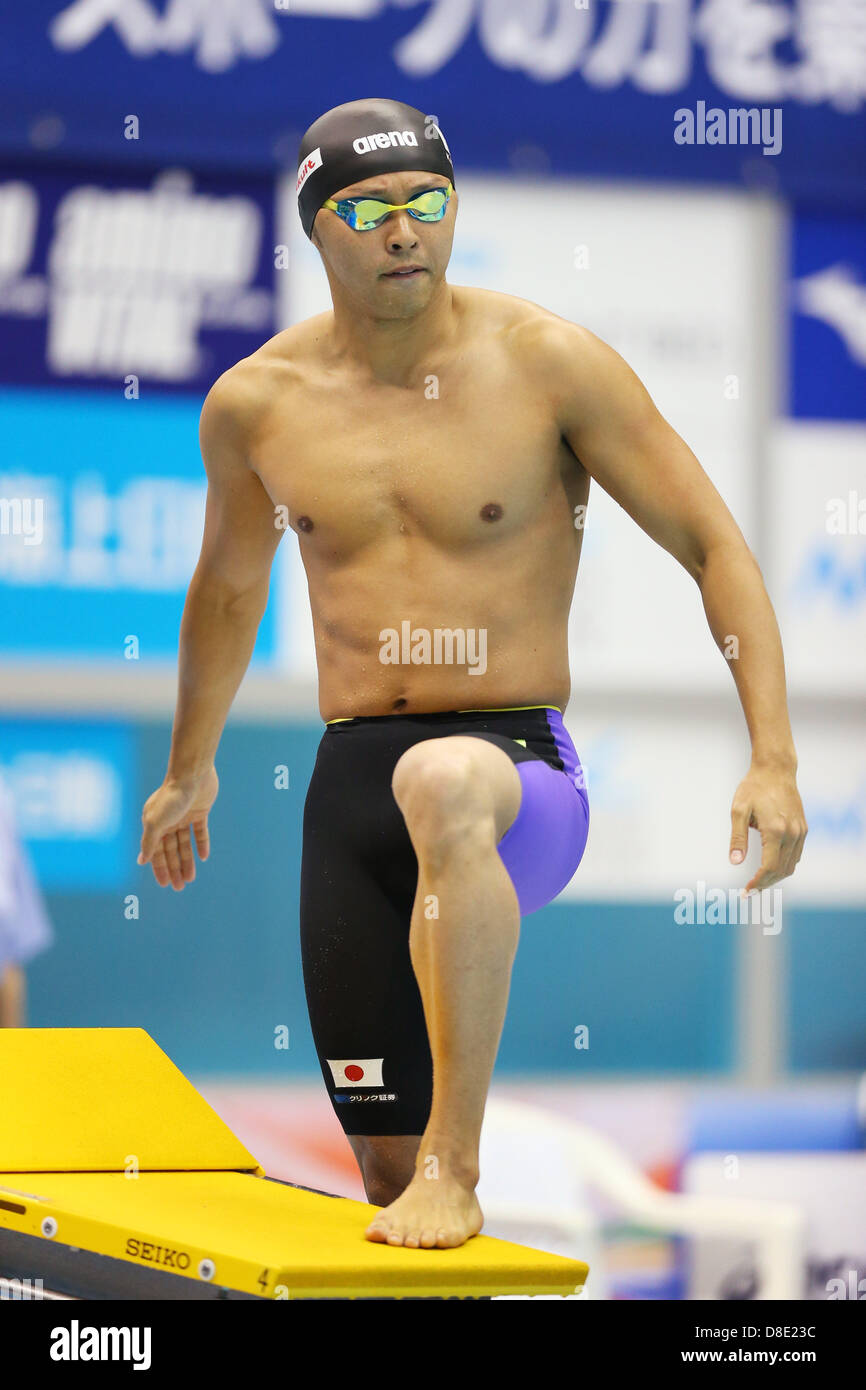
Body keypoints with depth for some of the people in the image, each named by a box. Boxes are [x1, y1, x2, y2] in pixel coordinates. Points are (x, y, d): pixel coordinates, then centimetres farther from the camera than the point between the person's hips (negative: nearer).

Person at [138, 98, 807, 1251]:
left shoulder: (550, 365, -5)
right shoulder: (255, 404, 6)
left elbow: (716, 548, -1)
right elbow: (230, 584, 26)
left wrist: (773, 758, -11)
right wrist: (191, 766, 36)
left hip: (522, 765, -4)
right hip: (350, 776, 4)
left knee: (441, 785, -42)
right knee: (384, 1162, 0)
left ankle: (457, 1169, -37)